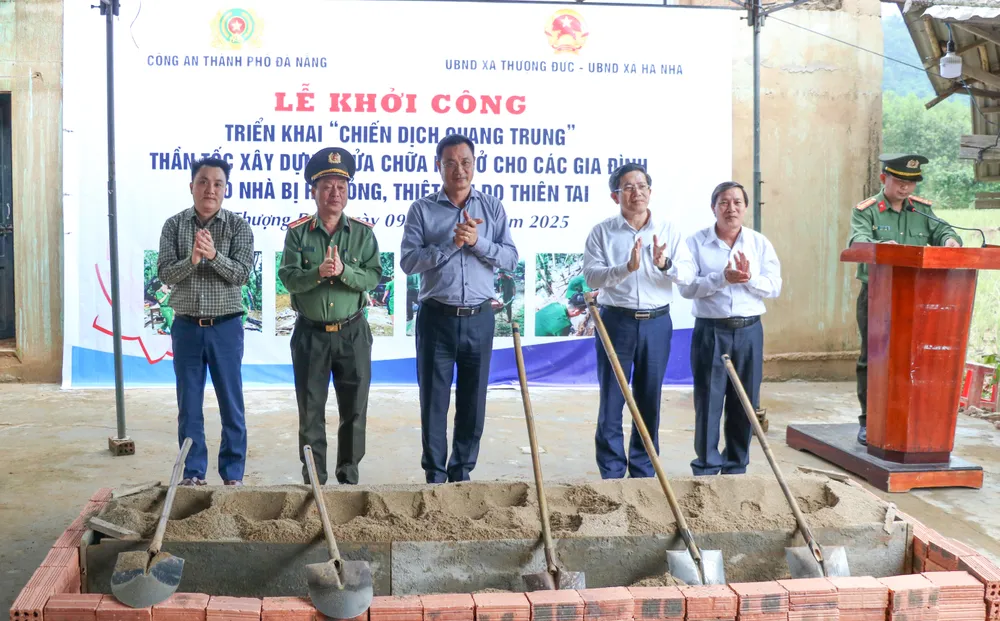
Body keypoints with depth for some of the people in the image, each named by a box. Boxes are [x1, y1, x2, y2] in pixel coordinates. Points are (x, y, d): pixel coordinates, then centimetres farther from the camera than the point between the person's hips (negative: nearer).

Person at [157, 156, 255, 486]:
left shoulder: (238, 226, -1)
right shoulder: (174, 225, 3)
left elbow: (242, 274, -11)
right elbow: (164, 273, -5)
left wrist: (213, 255, -26)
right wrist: (191, 260, -23)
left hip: (225, 326, -1)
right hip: (186, 326, 1)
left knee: (232, 405, 4)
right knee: (189, 406, 8)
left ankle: (233, 475, 14)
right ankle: (193, 473, 18)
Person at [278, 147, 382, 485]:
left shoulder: (362, 232, 2)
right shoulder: (297, 232, 0)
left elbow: (373, 276, -8)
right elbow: (288, 277, -9)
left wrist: (344, 271, -25)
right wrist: (318, 272, -26)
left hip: (353, 332, 1)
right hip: (310, 333, 0)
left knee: (354, 409, 6)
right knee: (310, 409, 6)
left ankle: (349, 474, 19)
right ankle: (314, 477, 16)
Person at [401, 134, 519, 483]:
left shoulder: (493, 208, 7)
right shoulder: (422, 210, 0)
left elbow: (511, 259, -1)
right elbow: (408, 261, -10)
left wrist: (477, 242, -15)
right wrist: (451, 244, -19)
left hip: (479, 319, 2)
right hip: (437, 317, -2)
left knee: (473, 401, 8)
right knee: (434, 400, 4)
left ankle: (462, 472, 21)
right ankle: (435, 476, 15)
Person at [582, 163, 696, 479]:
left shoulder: (669, 230, 5)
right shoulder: (602, 232, -1)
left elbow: (688, 274, -4)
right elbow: (591, 276, -13)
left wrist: (665, 264, -23)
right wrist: (626, 267, -28)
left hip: (656, 322, 2)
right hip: (616, 321, -2)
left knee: (649, 399, 9)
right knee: (611, 399, 2)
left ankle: (644, 470, 20)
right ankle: (611, 471, 12)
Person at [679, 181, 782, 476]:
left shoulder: (760, 243, 7)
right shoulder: (696, 242, -1)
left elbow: (774, 287, 0)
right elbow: (686, 287, -11)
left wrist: (749, 278, -17)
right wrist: (722, 278, -22)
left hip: (749, 331, 3)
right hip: (710, 331, -3)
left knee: (745, 404, 8)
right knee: (708, 402, 0)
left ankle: (736, 468, 21)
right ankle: (706, 468, 10)